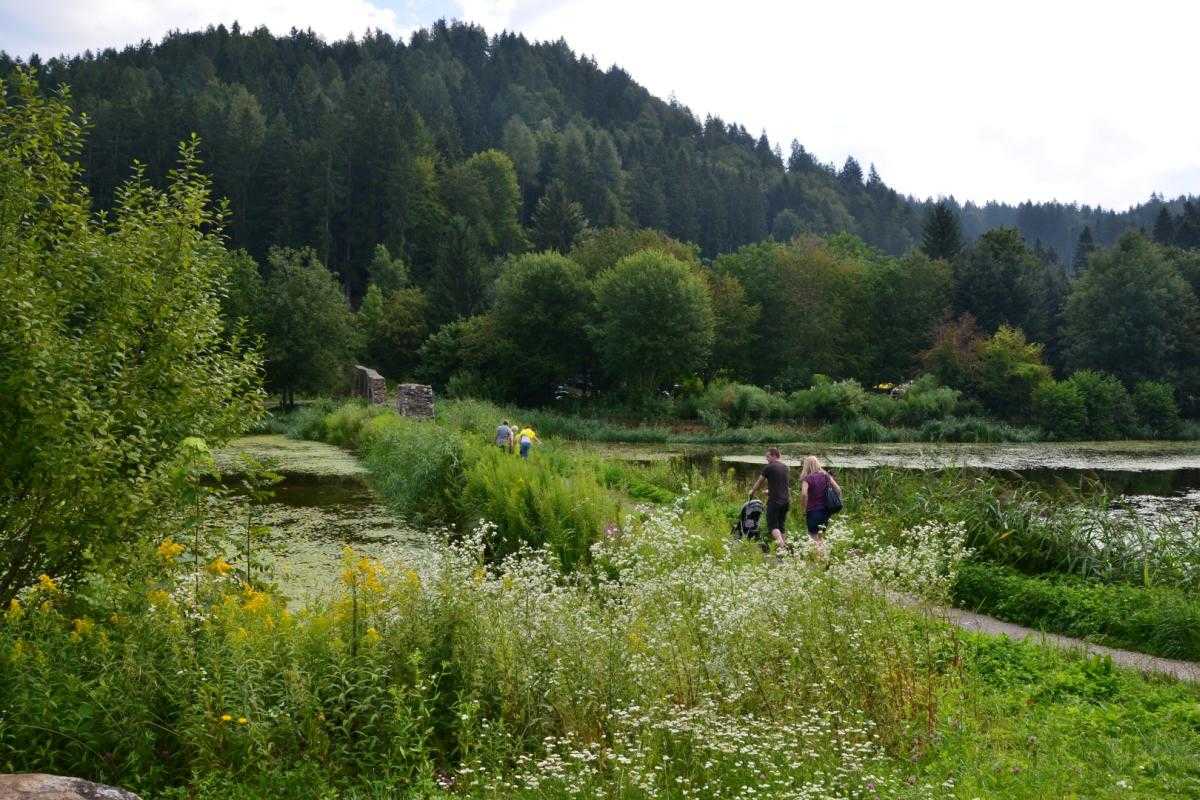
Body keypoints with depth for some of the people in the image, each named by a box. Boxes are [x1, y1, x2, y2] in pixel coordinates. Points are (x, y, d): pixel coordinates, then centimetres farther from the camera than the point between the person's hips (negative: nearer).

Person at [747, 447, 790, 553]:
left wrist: (752, 491, 22)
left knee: (773, 525, -6)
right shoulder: (785, 467, 12)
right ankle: (785, 544, 12)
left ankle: (781, 546, -23)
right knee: (782, 525, 14)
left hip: (774, 501, -6)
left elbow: (759, 482, 4)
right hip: (786, 500, 6)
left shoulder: (768, 467, -7)